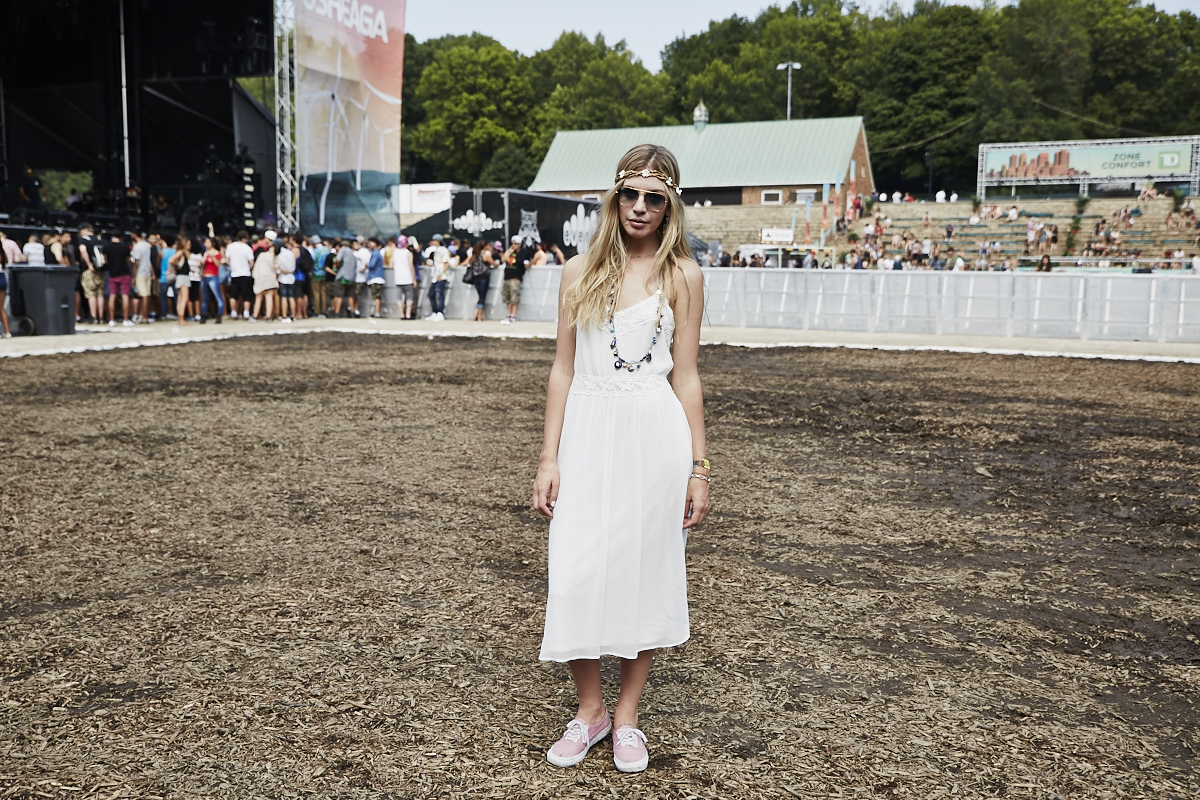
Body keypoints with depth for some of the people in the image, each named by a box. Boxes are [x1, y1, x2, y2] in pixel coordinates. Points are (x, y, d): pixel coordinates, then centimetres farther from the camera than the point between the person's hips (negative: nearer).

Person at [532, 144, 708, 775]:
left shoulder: (681, 275, 2)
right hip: (588, 433, 1)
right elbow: (563, 369, 7)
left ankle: (627, 716, 24)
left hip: (655, 435, -1)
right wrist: (549, 457, 2)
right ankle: (589, 710, 21)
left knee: (645, 570, 6)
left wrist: (698, 467, 0)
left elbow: (686, 376, 3)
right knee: (576, 573, -1)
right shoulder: (580, 271, 6)